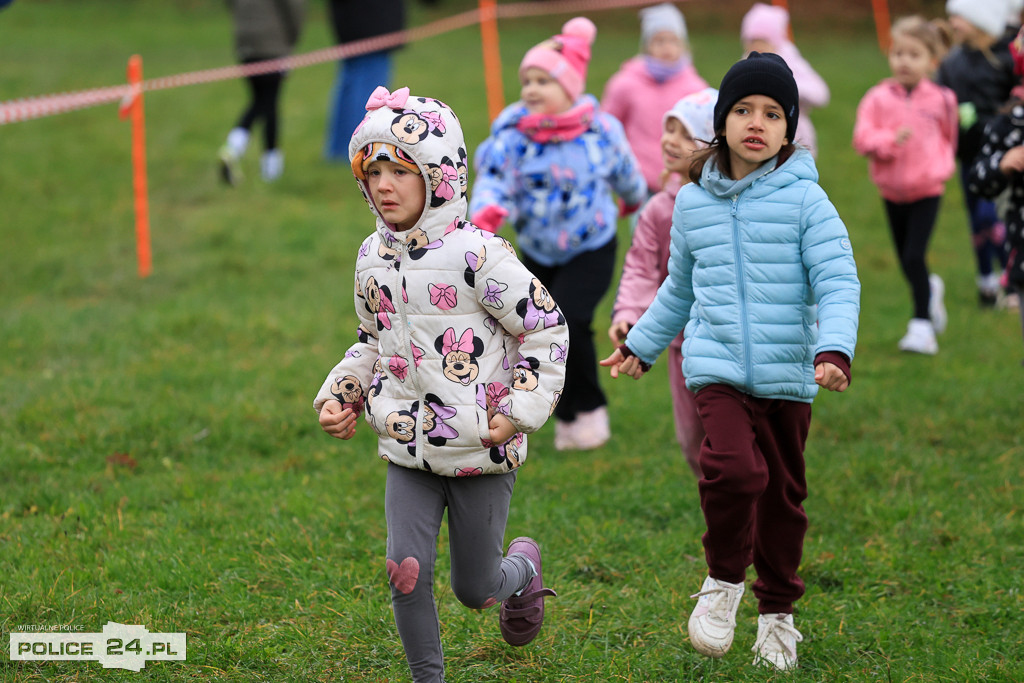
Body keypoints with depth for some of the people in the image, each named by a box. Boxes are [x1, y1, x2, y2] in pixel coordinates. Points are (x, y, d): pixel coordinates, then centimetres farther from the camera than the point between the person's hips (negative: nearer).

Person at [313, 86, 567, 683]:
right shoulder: (373, 259, 4)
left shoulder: (477, 254, -16)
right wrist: (341, 396, 5)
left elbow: (547, 329, -10)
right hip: (409, 449, 4)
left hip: (482, 451, -4)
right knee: (407, 569, -10)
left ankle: (523, 568, 44)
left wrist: (519, 411, -14)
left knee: (474, 588, 8)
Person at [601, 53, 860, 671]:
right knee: (734, 468, -24)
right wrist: (640, 346, 31)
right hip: (717, 368, 1)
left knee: (783, 494, 10)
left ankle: (778, 610, 31)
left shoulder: (804, 198, -4)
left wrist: (834, 350, -26)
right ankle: (724, 579, 1)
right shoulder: (694, 202, 7)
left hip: (788, 374, -1)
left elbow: (838, 281, -10)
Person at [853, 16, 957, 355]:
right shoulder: (878, 98, -6)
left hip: (927, 190, -2)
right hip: (893, 190, 2)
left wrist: (944, 164, 4)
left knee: (914, 257, -14)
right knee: (906, 261, 13)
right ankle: (931, 290, 45)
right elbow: (862, 137, -13)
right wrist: (891, 139, -27)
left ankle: (922, 326, -6)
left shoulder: (941, 99, -3)